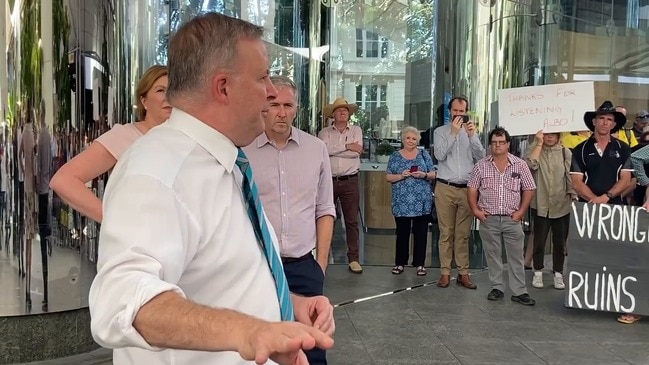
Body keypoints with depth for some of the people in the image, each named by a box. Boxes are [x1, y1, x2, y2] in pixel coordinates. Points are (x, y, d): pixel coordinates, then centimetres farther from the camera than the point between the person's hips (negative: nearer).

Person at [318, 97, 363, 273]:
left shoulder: (356, 130, 7)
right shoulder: (324, 133, 6)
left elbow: (356, 152, -8)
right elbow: (323, 150, -14)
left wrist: (334, 150, -8)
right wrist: (347, 146, -11)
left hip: (350, 181, 0)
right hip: (329, 181, 0)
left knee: (352, 220, 3)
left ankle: (353, 259, 9)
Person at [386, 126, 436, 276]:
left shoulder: (424, 154, 9)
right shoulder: (395, 156, 8)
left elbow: (433, 175, 8)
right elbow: (388, 177, 4)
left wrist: (424, 175, -12)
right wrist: (401, 176, -13)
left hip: (422, 201, 1)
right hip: (402, 201, 0)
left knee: (421, 233, 4)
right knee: (402, 232, 3)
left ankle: (420, 264, 13)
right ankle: (400, 263, 16)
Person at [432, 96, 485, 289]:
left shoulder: (471, 131, 12)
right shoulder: (440, 131, 5)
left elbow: (481, 157, 1)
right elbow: (439, 155, -11)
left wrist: (472, 135, -11)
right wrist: (453, 133, -14)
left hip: (466, 189, 2)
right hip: (445, 188, -2)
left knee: (463, 233, 5)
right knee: (446, 232, 0)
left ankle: (463, 273, 9)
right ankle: (445, 272, 5)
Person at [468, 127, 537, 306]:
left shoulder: (520, 165, 1)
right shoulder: (481, 165, 2)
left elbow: (529, 189, 3)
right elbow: (472, 189, 4)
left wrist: (521, 211, -5)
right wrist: (475, 210, -6)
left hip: (512, 219, 0)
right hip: (488, 219, 1)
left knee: (516, 256, 2)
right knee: (492, 256, 8)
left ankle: (519, 291, 8)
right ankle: (497, 288, 19)